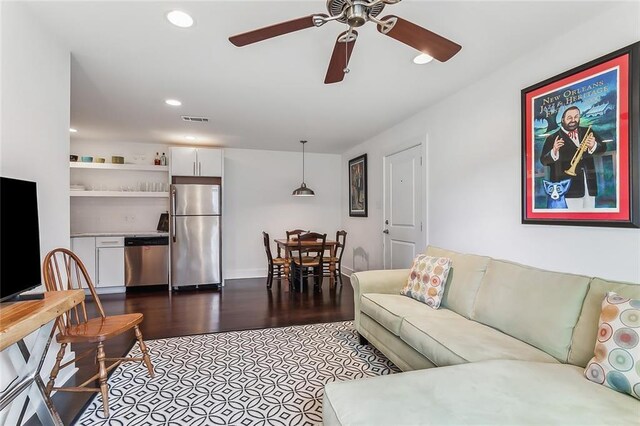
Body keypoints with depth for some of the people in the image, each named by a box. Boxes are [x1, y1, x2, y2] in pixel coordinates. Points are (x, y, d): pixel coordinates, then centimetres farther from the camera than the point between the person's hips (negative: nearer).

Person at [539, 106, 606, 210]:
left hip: (589, 184, 5)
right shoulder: (553, 138, -3)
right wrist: (554, 151, -30)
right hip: (569, 186, -5)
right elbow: (544, 160, -9)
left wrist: (593, 146, -19)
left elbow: (603, 147, 3)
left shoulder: (587, 132, 12)